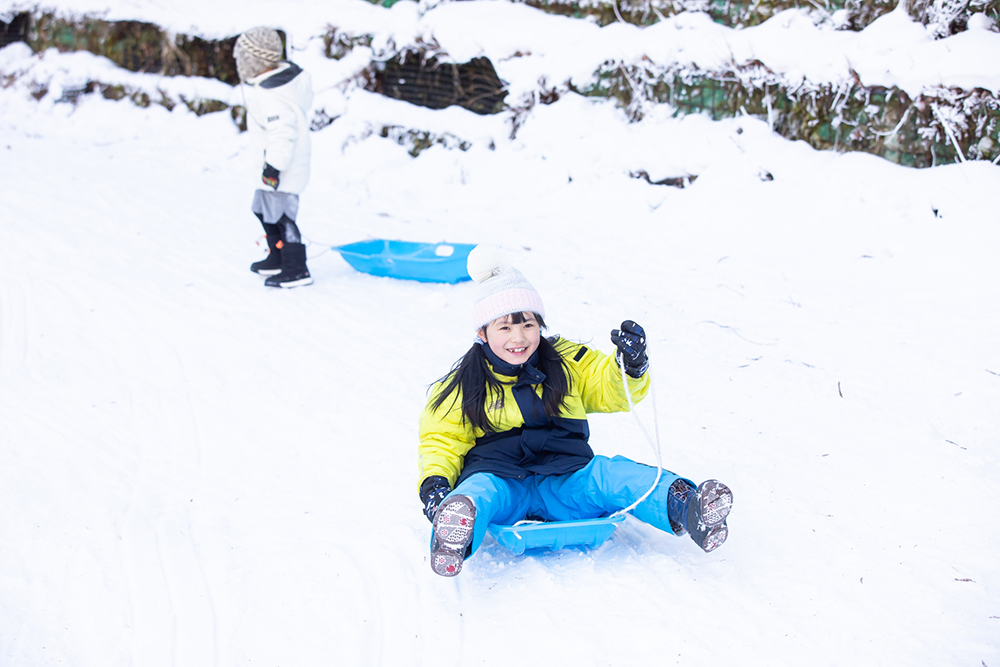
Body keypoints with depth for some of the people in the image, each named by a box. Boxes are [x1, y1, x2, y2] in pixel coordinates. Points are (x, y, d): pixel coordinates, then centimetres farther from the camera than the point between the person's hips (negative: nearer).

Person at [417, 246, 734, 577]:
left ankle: (685, 507, -49)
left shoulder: (568, 363, 12)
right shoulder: (463, 387, 7)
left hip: (563, 478, 3)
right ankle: (454, 534, -72)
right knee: (477, 492, -38)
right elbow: (442, 440, 10)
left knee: (614, 476, -27)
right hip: (498, 476, -2)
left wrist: (631, 366, -15)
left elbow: (611, 391, 9)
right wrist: (434, 481, -12)